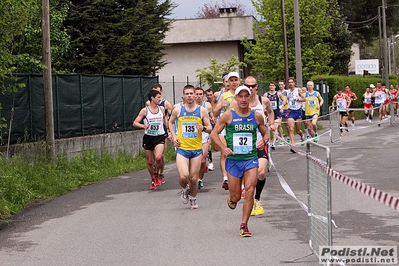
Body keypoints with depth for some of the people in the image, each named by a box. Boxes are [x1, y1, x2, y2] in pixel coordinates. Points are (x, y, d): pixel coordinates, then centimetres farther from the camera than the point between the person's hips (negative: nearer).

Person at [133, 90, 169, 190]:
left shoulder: (162, 109, 4)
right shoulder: (145, 110, -6)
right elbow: (135, 123, -7)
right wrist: (143, 126, -25)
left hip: (160, 137, 1)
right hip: (148, 137, -1)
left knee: (158, 157, -23)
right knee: (150, 161, 7)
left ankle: (156, 174, 3)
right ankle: (153, 180, 29)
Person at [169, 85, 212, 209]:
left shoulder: (202, 110, 0)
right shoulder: (177, 109, 0)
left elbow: (210, 128, 6)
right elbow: (171, 122, 18)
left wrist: (204, 128, -17)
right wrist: (173, 136, 5)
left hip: (197, 149, 1)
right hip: (182, 148, -1)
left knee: (194, 178, 5)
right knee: (183, 177, -17)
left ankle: (193, 198, 32)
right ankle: (185, 189, 18)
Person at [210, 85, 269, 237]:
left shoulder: (257, 116, 4)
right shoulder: (228, 115, -2)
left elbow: (265, 134, 17)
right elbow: (214, 133, 3)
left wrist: (263, 141, -7)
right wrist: (223, 147, -13)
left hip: (251, 159, 1)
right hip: (233, 160, -1)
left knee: (249, 191, -14)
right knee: (236, 196, 3)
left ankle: (244, 225, -4)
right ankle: (231, 199, 42)